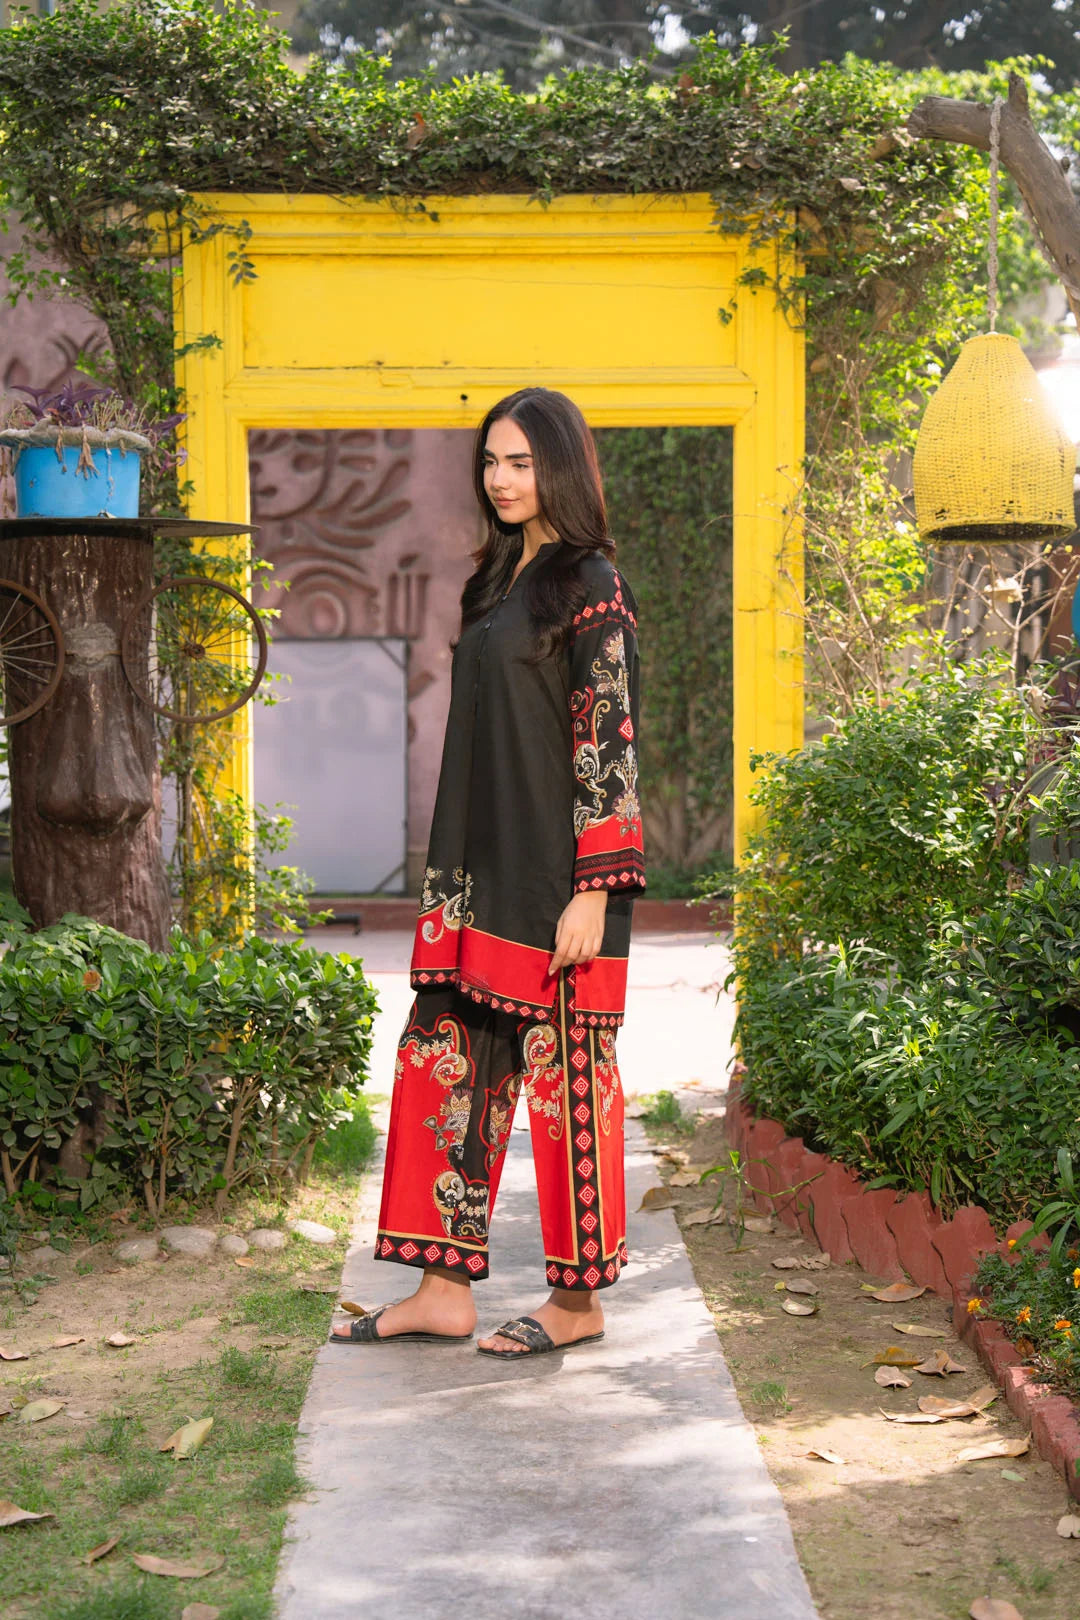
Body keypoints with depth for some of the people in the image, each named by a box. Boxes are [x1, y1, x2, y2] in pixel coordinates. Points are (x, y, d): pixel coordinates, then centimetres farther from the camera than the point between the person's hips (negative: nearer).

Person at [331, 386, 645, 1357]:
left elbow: (609, 741, -15)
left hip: (556, 873, -9)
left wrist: (594, 890, -19)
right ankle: (446, 1290, 16)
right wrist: (454, 870, 18)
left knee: (564, 1073, 1)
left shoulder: (591, 585, -10)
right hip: (482, 867, 9)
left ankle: (578, 1301, 14)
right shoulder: (501, 577, 15)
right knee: (447, 1054, 8)